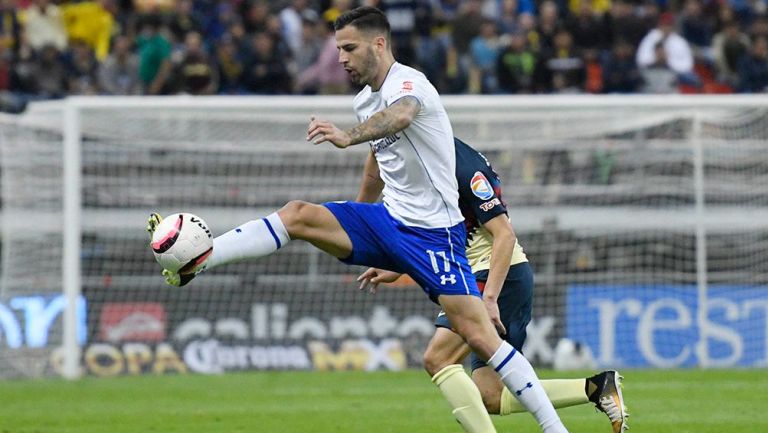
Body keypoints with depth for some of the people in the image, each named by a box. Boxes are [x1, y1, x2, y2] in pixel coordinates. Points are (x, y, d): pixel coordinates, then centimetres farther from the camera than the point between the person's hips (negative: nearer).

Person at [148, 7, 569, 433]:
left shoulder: (408, 83, -16)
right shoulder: (365, 101, 11)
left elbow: (399, 116, -42)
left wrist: (347, 137, -60)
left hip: (434, 233, -8)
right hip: (387, 221, 8)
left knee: (478, 335, -16)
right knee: (298, 215, -12)